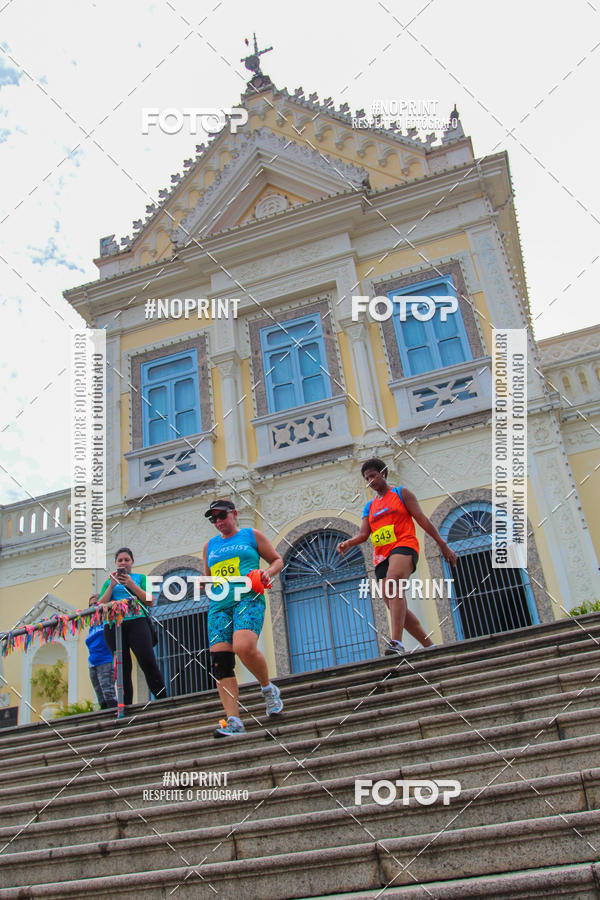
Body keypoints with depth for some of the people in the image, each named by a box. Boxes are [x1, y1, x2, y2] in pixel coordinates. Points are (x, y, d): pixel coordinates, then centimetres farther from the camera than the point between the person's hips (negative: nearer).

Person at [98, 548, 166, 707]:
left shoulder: (140, 578, 17)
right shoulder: (108, 582, 22)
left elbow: (150, 601, 4)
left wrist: (131, 584, -5)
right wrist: (112, 585, 0)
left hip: (136, 621, -2)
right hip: (113, 625, 2)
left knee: (148, 662, -15)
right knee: (123, 667, 0)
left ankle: (163, 699, -12)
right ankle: (126, 706, 4)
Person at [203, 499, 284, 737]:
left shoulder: (251, 535, 13)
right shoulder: (210, 545, 24)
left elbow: (278, 560, 15)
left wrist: (267, 573, -6)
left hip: (248, 599, -5)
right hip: (219, 605, 5)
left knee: (244, 647, -29)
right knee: (220, 661, -10)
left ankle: (268, 689, -1)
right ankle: (233, 722, -9)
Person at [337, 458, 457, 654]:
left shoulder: (401, 493, 12)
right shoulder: (369, 508, 25)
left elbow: (422, 519, 6)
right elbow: (363, 534, 13)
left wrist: (443, 545, 2)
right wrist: (348, 543, -10)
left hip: (404, 545, -6)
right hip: (381, 556, 7)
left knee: (393, 582, -34)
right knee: (395, 607, 0)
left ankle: (397, 642, -47)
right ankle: (430, 646, 10)